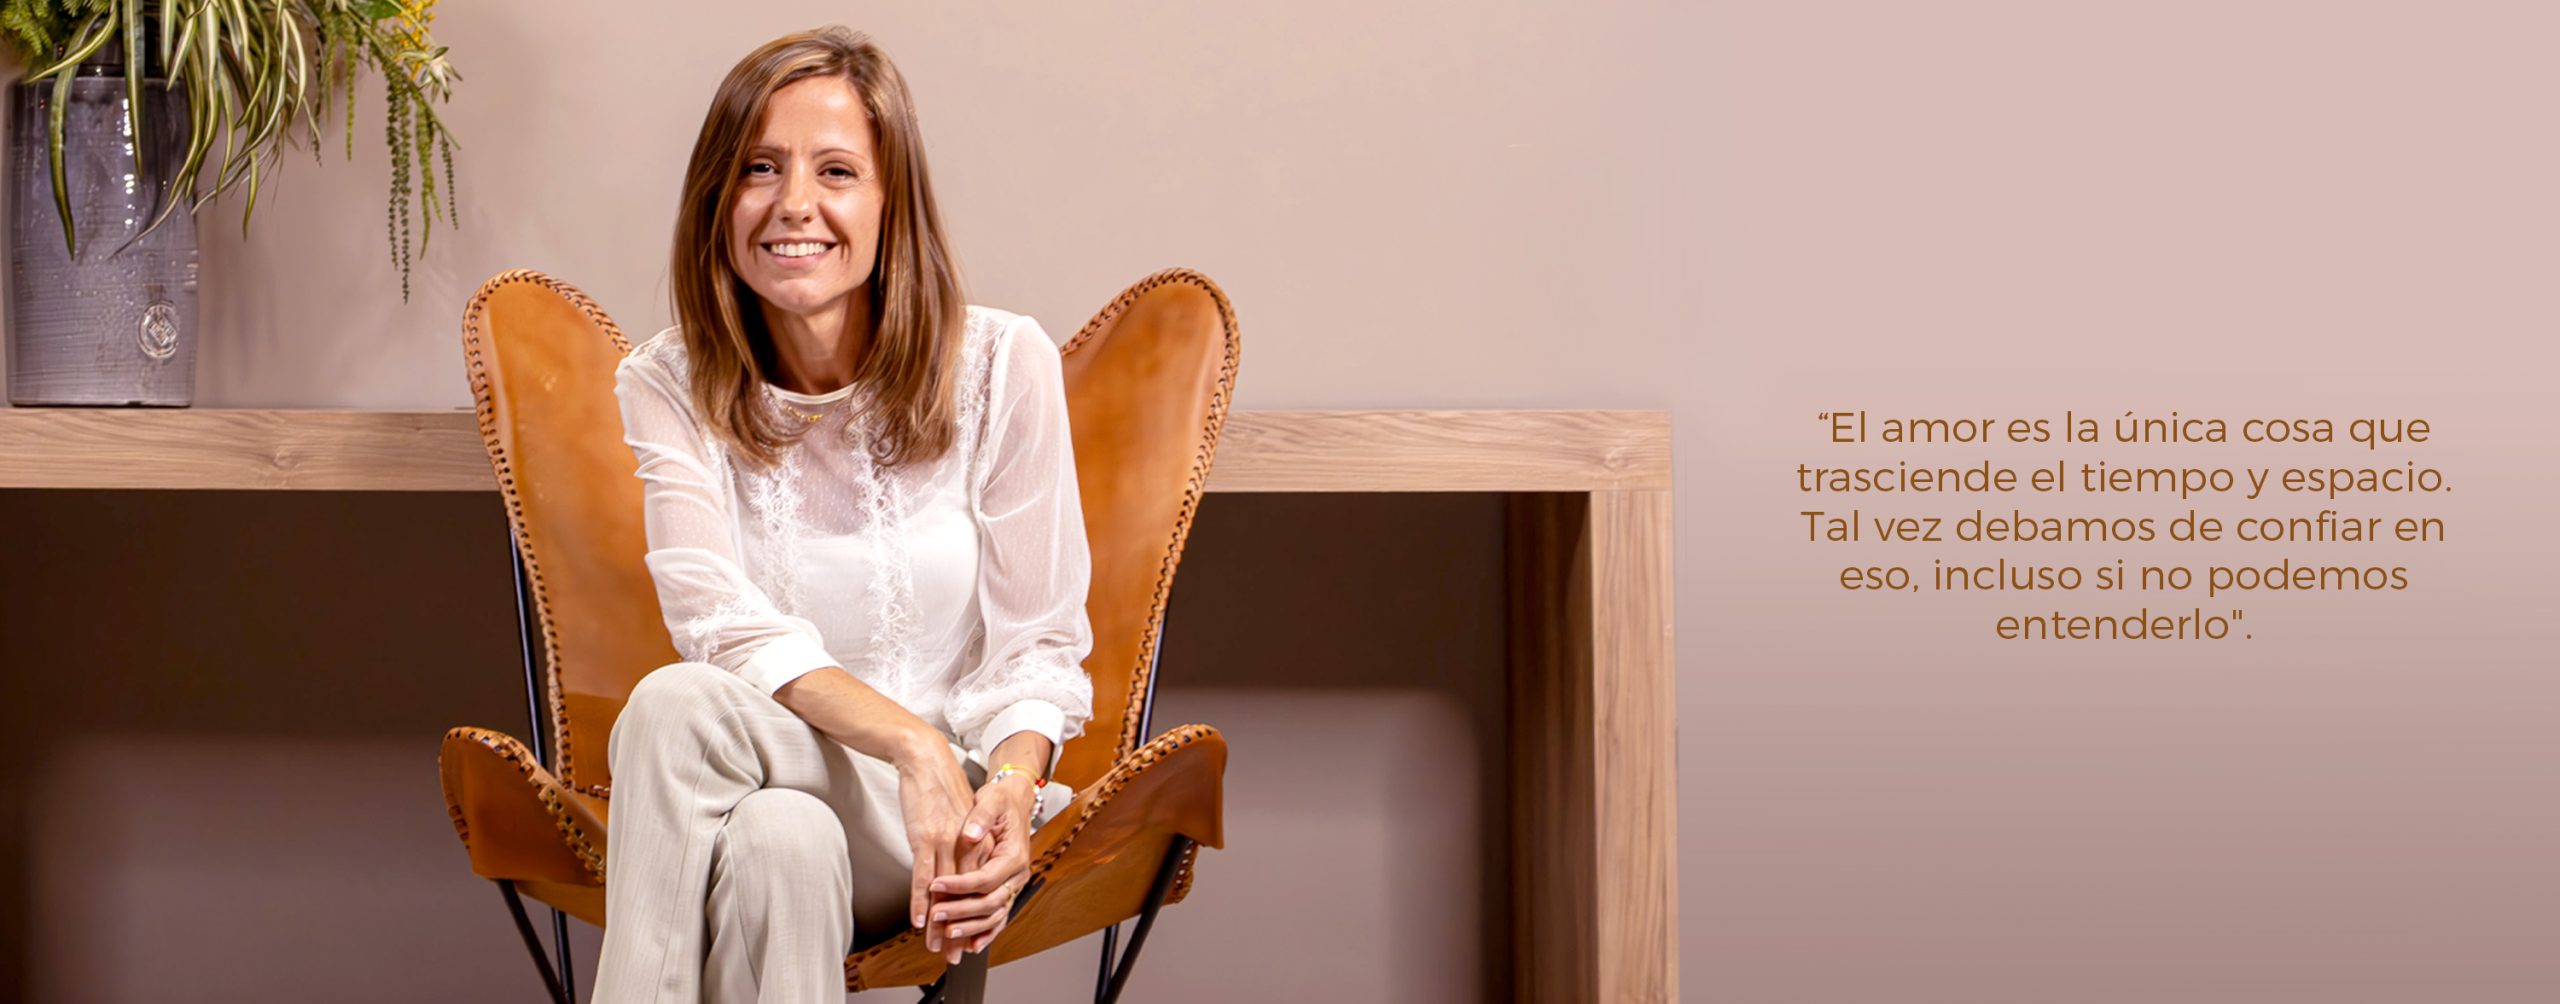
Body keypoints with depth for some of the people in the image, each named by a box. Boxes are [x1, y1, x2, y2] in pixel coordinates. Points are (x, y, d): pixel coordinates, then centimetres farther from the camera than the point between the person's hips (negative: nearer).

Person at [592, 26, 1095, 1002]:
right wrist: (910, 739, -28)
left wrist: (1011, 786, -23)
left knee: (685, 711, -33)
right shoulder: (666, 386, 1)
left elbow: (1039, 642, -1)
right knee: (712, 748, -37)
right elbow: (724, 625, -12)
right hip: (764, 783, 2)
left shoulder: (1001, 365, -4)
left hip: (935, 814, -1)